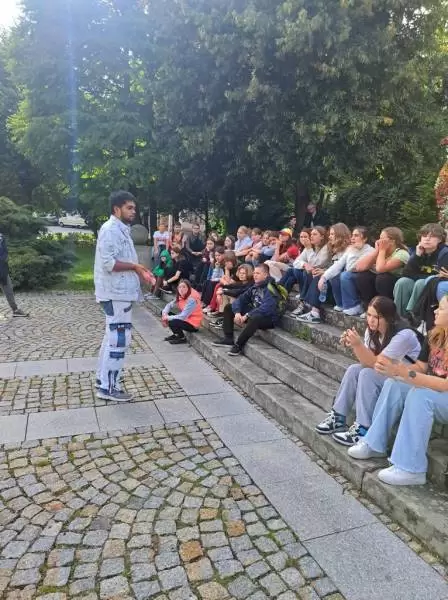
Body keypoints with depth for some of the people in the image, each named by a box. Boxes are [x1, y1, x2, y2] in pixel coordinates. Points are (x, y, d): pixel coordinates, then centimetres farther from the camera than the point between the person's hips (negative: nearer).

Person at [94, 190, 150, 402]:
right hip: (116, 293, -11)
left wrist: (139, 272, 9)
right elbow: (108, 263, -25)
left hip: (121, 292, 11)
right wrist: (134, 266, -16)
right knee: (119, 339, -6)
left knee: (113, 337, 16)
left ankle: (104, 380, 27)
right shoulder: (110, 230, -16)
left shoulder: (122, 229, 17)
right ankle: (108, 388, 4)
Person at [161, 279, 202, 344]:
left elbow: (183, 316, -27)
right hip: (184, 319, 8)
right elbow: (170, 305, 5)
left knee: (172, 322, -28)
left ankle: (182, 338, -1)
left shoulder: (192, 299, -25)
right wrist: (164, 314, -16)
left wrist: (168, 318, -19)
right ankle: (176, 334, 13)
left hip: (193, 324, -8)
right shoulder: (180, 296, -1)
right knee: (165, 313, 0)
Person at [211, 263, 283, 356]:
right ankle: (228, 339, 0)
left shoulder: (270, 288, -18)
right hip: (254, 313, 9)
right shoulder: (255, 287, 6)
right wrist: (237, 312, -17)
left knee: (254, 318, -43)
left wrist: (247, 315, -31)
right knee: (229, 307, 6)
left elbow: (266, 308, -31)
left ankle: (238, 345, -23)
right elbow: (241, 299, 3)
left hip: (269, 318, -8)